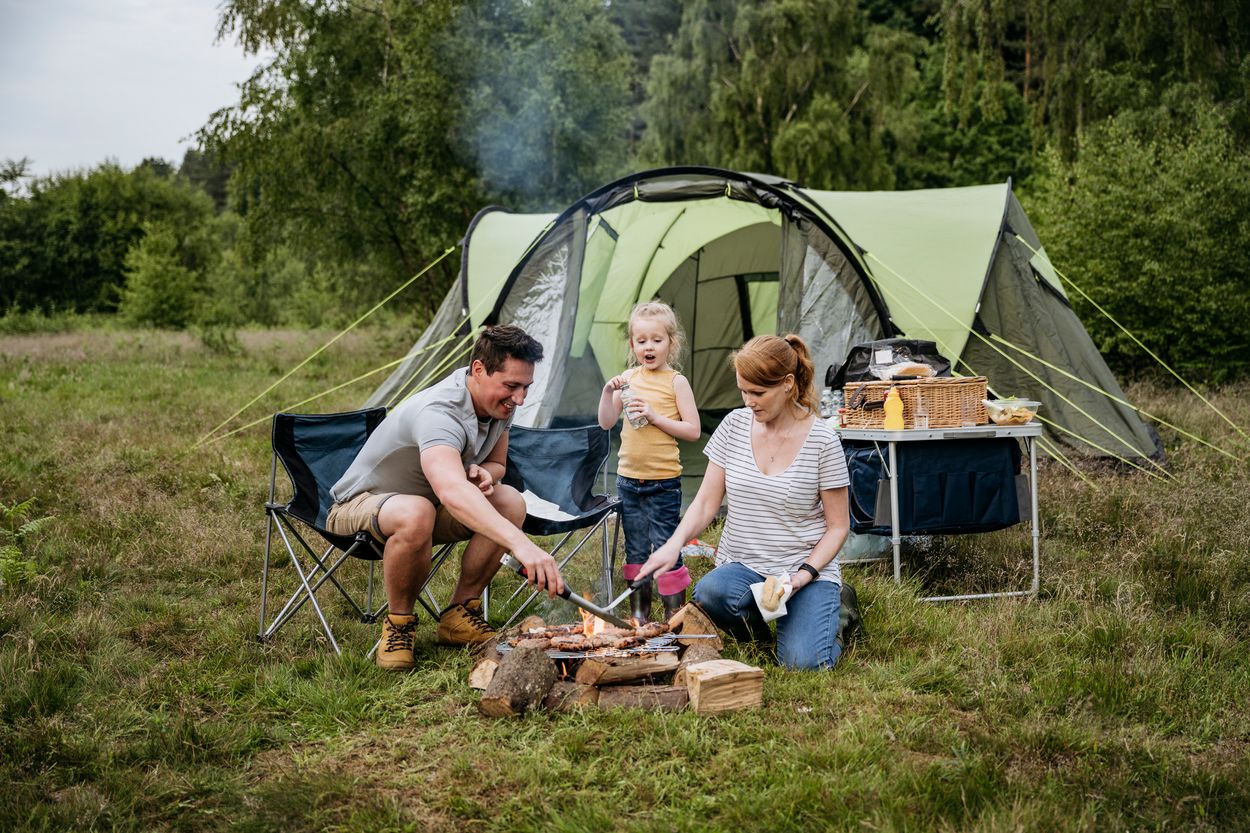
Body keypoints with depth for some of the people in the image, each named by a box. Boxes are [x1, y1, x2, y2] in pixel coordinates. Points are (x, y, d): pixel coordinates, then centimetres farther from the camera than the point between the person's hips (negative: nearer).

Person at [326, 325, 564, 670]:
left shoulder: (500, 404, -10)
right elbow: (451, 491, -57)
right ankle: (398, 624, -16)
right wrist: (521, 544, -68)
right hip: (360, 505, -7)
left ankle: (460, 615, -4)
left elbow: (496, 462, 8)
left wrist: (482, 474, -19)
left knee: (511, 503, -18)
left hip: (429, 502, 7)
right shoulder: (439, 413, -38)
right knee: (416, 513, -41)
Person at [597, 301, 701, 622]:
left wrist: (656, 417, -18)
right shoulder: (629, 378, 6)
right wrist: (608, 392, -8)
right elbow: (606, 423, 8)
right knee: (635, 549, 13)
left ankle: (675, 614, 6)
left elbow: (693, 430, -8)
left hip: (664, 483, -4)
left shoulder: (676, 382, -5)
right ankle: (639, 613, 24)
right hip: (628, 479, 5)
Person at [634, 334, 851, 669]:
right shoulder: (734, 425, 1)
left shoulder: (821, 440, -9)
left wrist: (805, 574, -17)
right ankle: (757, 627, 3)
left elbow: (838, 526, -3)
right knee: (708, 593, -34)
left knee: (803, 662, -25)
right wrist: (674, 544, -15)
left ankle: (832, 608, 11)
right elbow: (706, 502, 3)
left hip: (805, 569, -2)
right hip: (742, 566, 2)